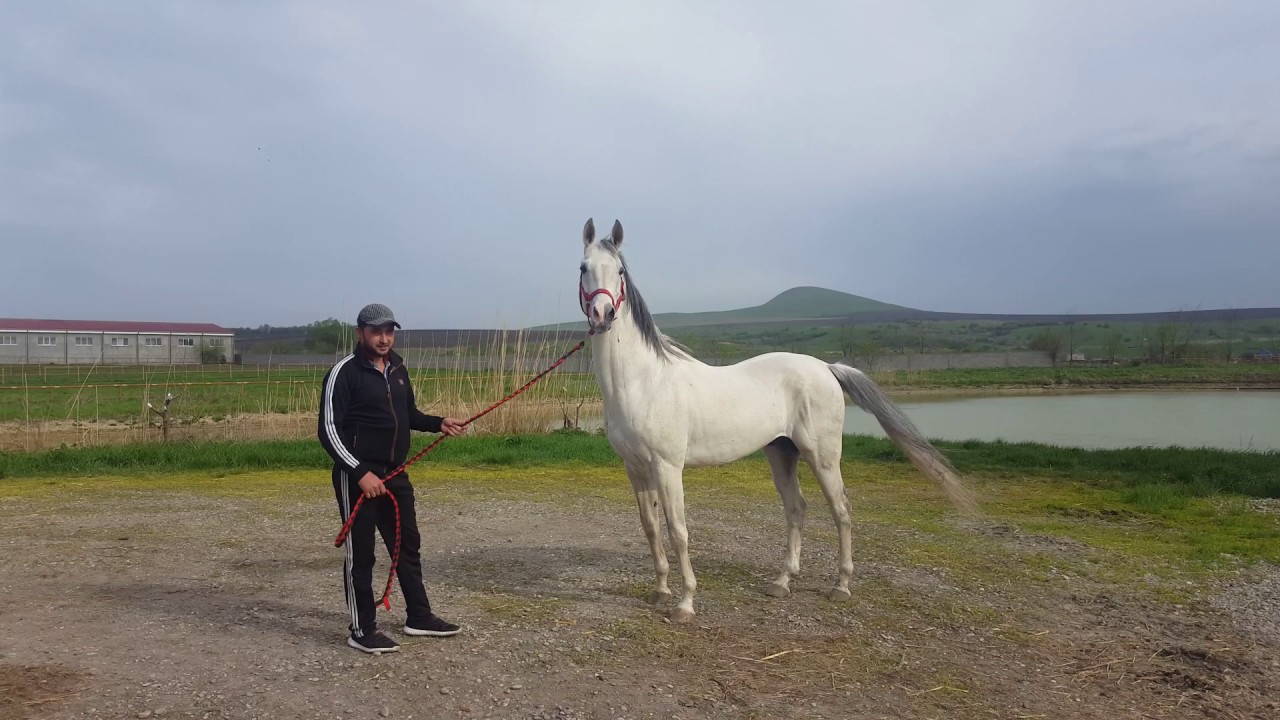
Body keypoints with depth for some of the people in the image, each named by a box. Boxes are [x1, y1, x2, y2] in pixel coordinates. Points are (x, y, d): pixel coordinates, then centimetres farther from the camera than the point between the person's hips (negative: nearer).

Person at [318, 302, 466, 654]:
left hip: (394, 473, 8)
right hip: (357, 476, -8)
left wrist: (439, 423, 3)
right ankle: (362, 630, 14)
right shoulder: (344, 372, -12)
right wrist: (360, 472, -21)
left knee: (408, 544, 15)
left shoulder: (397, 369, 10)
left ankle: (418, 616, 29)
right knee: (361, 554, 2)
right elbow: (328, 430, -15)